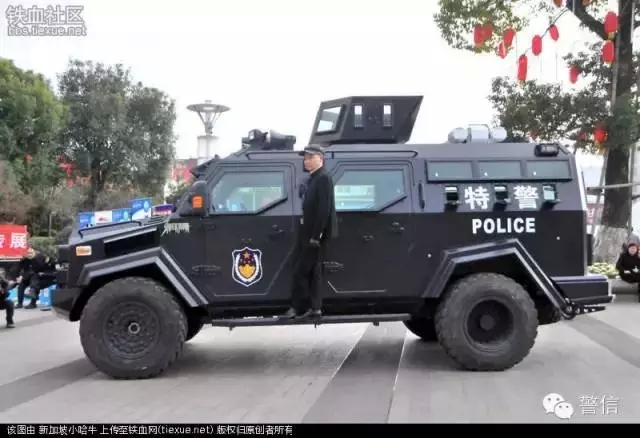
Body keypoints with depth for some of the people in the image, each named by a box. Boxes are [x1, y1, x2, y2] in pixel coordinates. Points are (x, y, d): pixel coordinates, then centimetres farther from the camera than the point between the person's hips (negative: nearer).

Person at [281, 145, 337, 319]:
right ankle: (313, 307, 16)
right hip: (309, 232, 10)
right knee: (312, 270, 11)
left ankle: (299, 307, 0)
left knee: (301, 270, -7)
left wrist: (316, 235, -24)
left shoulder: (323, 178, -14)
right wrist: (307, 233, 15)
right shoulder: (313, 178, 16)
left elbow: (324, 209, -21)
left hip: (316, 233, -10)